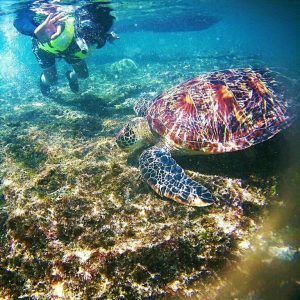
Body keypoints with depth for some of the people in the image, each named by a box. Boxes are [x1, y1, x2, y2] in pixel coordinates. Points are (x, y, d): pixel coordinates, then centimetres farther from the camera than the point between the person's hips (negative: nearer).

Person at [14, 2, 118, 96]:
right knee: (51, 81, 7)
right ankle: (43, 79, 46)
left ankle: (71, 76, 47)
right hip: (45, 47, -3)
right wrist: (36, 32, -75)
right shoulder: (60, 27, -52)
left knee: (83, 74, 9)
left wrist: (108, 36, -32)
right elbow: (19, 20, -53)